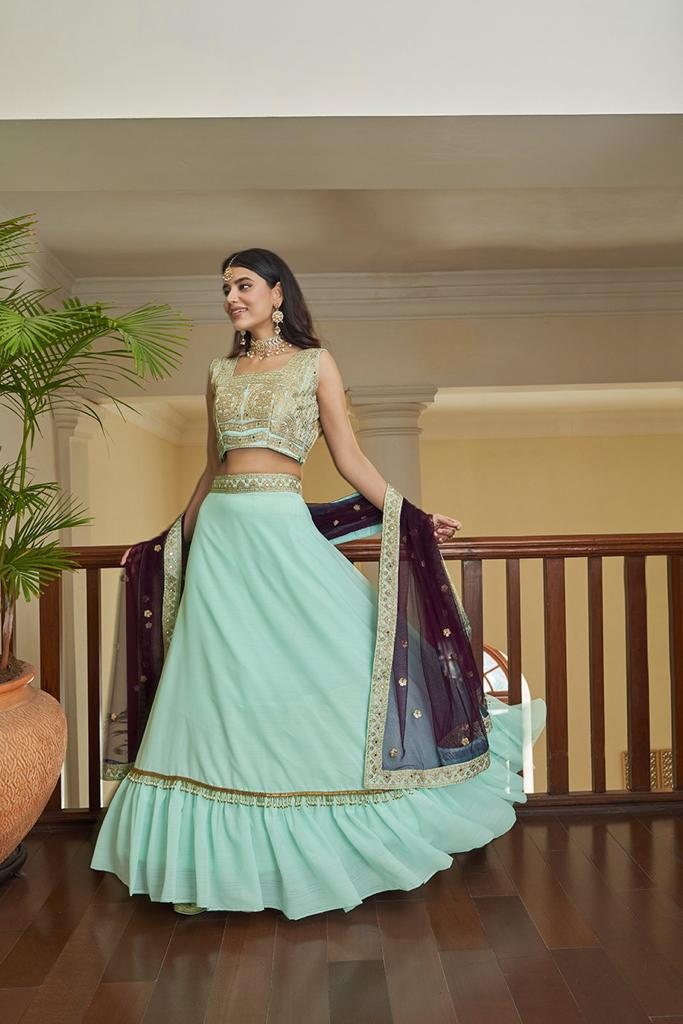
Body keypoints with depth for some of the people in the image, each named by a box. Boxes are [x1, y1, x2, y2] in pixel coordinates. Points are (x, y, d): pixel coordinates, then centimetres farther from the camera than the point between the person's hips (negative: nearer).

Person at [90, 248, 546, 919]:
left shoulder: (314, 363, 5)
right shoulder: (220, 373, 15)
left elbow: (350, 460, 2)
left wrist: (411, 518, -7)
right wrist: (177, 543, 21)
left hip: (282, 532, -3)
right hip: (217, 535, 4)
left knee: (327, 667, -4)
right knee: (221, 689, 5)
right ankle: (218, 856, 20)